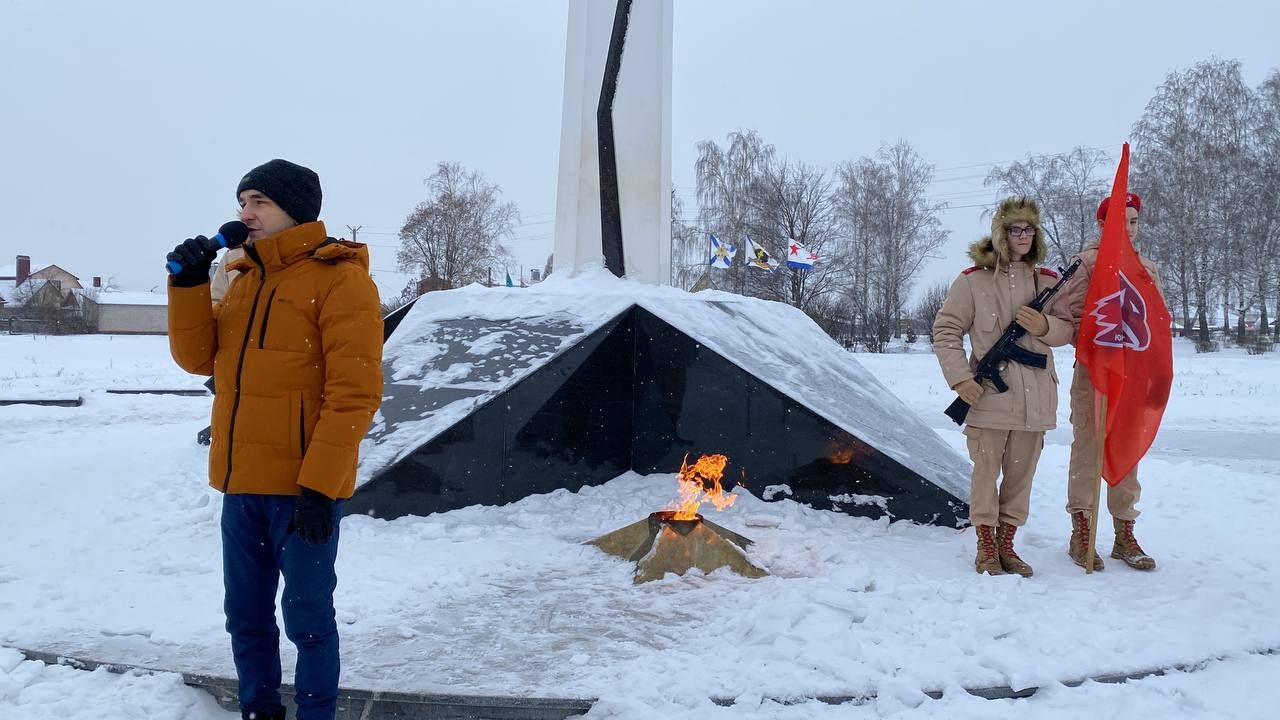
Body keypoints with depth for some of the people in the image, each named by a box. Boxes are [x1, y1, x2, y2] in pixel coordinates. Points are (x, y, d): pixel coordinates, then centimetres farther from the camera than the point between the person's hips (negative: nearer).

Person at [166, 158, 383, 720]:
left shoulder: (338, 277, -9)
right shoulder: (244, 279, 15)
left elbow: (354, 391, -16)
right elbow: (199, 358, 13)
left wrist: (319, 484, -21)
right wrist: (188, 284, -1)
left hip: (303, 487, -7)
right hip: (241, 484, 7)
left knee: (307, 619, 3)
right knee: (246, 615, 16)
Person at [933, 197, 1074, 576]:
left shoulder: (1048, 281, 9)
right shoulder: (973, 279, -1)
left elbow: (1068, 329, 13)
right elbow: (945, 330, 0)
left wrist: (1045, 326, -10)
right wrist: (959, 377, -9)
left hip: (1034, 398, 4)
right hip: (988, 393, -3)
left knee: (1021, 473, 9)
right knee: (986, 470, 1)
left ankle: (1005, 544, 22)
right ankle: (986, 548, 13)